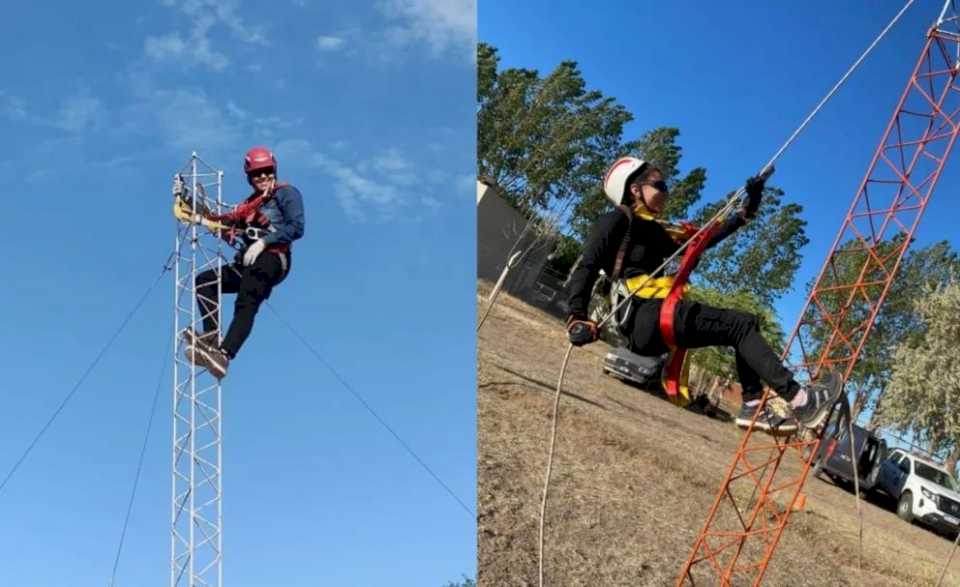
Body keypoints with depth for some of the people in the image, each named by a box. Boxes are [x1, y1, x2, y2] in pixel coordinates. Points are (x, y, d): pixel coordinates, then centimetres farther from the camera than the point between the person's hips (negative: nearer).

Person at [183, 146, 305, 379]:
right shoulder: (249, 204, 28)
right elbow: (232, 233, 18)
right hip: (247, 263, 8)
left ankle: (223, 356, -41)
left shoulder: (286, 193, 7)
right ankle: (211, 336, -15)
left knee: (245, 305, -26)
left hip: (273, 259, -8)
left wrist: (264, 241, -15)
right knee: (204, 281, -3)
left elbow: (296, 228, -8)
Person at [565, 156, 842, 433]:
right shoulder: (617, 221, 0)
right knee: (740, 325, -11)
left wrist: (747, 210, 24)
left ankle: (753, 406, 0)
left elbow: (704, 238, 26)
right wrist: (578, 319, -24)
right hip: (642, 317, -9)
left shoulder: (655, 232, 24)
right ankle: (798, 399, -18)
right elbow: (586, 269, -10)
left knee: (744, 325, 11)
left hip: (656, 321, 9)